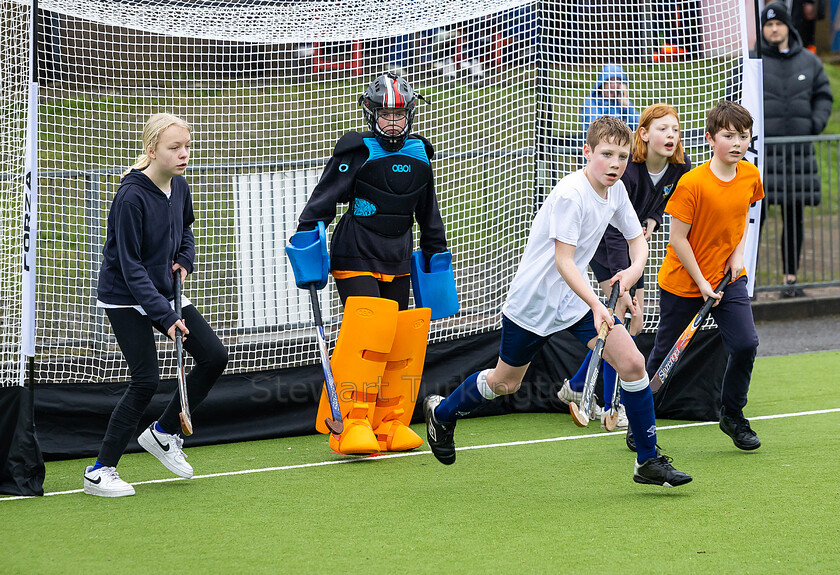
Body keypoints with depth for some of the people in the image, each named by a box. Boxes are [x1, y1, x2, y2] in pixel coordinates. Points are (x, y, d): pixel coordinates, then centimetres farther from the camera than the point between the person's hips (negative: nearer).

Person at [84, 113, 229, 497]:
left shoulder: (179, 187, -1)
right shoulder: (131, 197, -24)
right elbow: (131, 266, -24)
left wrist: (184, 261, 4)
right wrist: (165, 316, -28)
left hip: (164, 291, 8)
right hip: (125, 297, -8)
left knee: (214, 357, -1)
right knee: (146, 379, -14)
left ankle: (163, 433, 17)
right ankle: (100, 472, -4)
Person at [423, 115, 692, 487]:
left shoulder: (616, 190, -3)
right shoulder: (570, 194, -26)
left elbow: (637, 239, 9)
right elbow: (563, 261, -29)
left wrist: (635, 268, -14)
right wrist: (595, 305, -40)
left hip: (576, 297, 6)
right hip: (534, 300, -6)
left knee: (632, 363, -11)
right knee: (505, 381, 12)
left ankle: (648, 461, -2)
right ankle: (441, 412, 42)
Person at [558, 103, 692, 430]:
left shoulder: (681, 168, -13)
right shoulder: (625, 170, -33)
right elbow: (614, 234, -35)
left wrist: (652, 221, -10)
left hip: (632, 240, 7)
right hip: (600, 240, -7)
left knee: (635, 323, 7)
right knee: (624, 315, -17)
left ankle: (575, 387, 23)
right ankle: (612, 407, -10)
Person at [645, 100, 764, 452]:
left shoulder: (750, 176, -6)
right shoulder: (691, 183, -23)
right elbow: (678, 238, -17)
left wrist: (738, 252, 0)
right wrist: (702, 283, -16)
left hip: (729, 277, 4)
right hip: (682, 281, -4)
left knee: (745, 344, -10)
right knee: (664, 353, 6)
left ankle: (732, 416, 12)